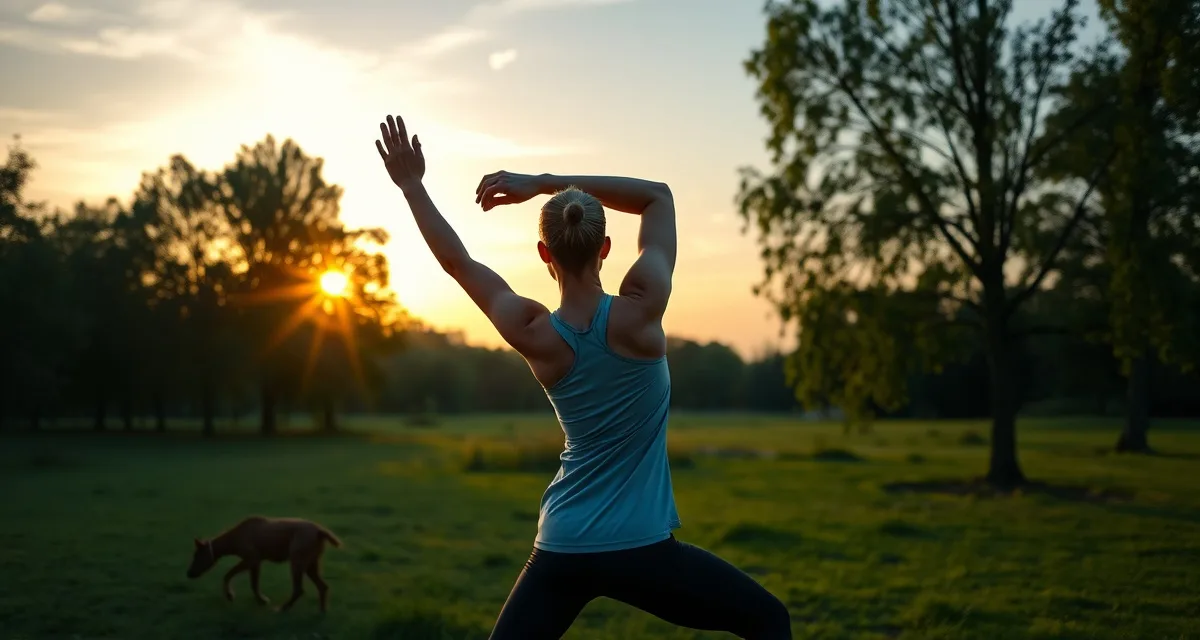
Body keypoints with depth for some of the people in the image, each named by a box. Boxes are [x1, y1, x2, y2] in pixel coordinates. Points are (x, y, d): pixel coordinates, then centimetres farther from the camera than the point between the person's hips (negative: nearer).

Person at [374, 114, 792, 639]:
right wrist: (544, 182, -4)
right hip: (640, 550, -3)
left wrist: (412, 186, 12)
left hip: (561, 551, 3)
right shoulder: (640, 312, -15)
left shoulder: (536, 335, -7)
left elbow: (457, 261, 7)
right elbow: (659, 196, -2)